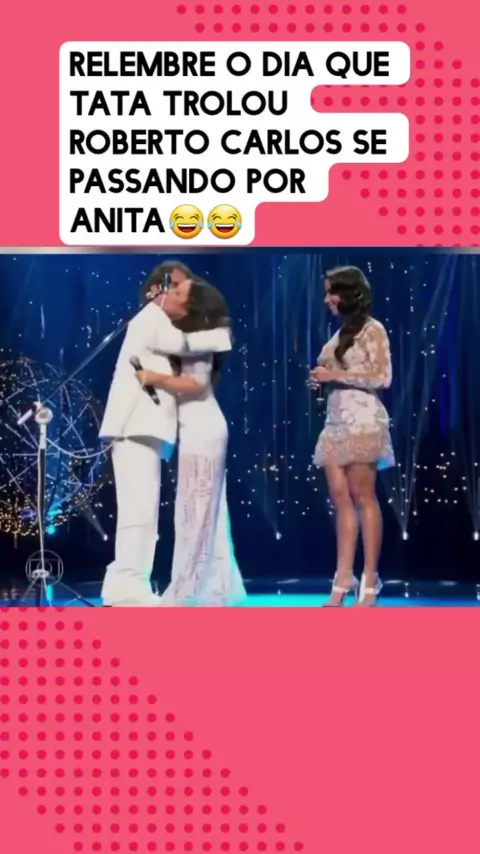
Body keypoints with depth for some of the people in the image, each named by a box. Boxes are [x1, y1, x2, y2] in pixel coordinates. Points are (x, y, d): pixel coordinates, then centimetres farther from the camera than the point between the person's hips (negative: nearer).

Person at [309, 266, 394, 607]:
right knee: (340, 499, 2)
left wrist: (335, 375, -11)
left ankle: (370, 581, -5)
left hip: (362, 421, -7)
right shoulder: (341, 332, 19)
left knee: (362, 497, -7)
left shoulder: (372, 329, -2)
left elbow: (382, 377, -10)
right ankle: (344, 579, 2)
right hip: (336, 421, 7)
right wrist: (322, 378, 6)